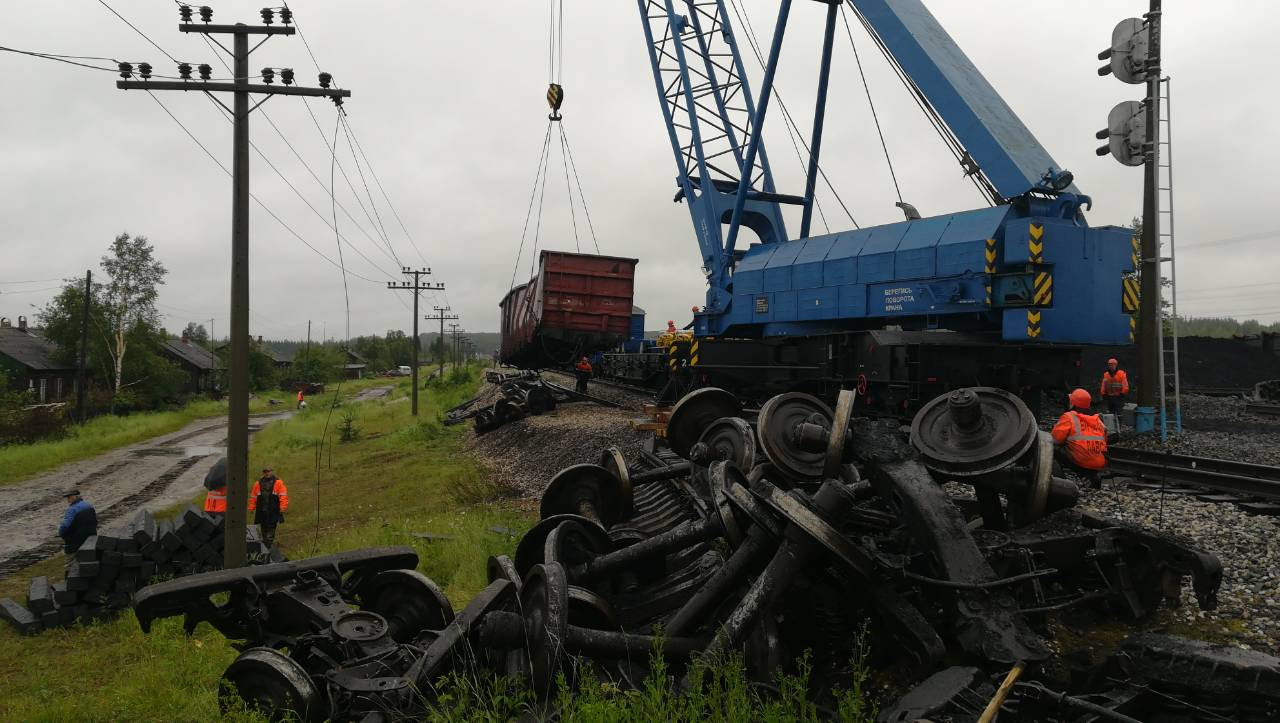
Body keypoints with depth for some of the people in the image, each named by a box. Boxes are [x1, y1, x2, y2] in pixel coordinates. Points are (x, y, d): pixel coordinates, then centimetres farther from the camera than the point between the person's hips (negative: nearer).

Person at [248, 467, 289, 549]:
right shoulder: (258, 483, 10)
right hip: (261, 511, 3)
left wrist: (283, 507, -11)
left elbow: (283, 495, -5)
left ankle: (270, 543, -6)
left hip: (273, 511, -3)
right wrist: (251, 508, 11)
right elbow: (253, 496, 14)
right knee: (264, 528, 9)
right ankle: (264, 544, 19)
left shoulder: (278, 482, -1)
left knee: (271, 527, -6)